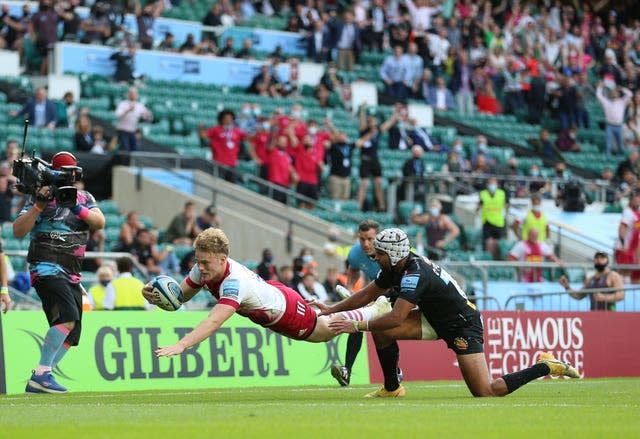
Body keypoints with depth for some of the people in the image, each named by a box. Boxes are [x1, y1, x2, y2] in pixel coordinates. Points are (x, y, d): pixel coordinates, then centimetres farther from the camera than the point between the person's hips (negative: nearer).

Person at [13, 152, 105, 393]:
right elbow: (18, 231, -7)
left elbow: (100, 222, -2)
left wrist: (77, 208, -16)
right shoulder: (40, 196, 1)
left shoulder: (84, 198, 15)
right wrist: (39, 205, -17)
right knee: (68, 317, -27)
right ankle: (41, 374, -26)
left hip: (72, 274, 7)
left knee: (71, 334, 3)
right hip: (47, 267, -7)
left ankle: (38, 382, 10)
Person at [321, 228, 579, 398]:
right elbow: (367, 295, 11)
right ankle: (391, 389, 8)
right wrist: (332, 310, 6)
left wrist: (357, 326, -31)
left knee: (486, 393, -13)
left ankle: (546, 366, 0)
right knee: (381, 330, -5)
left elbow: (396, 318, -37)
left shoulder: (415, 275, -30)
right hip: (437, 319, 9)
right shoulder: (394, 268, -2)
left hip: (463, 326, -9)